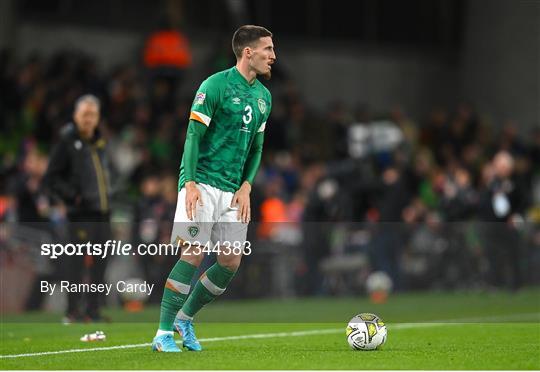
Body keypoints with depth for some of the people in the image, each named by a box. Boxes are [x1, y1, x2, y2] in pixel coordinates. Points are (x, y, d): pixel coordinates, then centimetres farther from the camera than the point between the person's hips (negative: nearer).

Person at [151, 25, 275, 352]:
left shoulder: (264, 96, 14)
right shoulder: (216, 85, -8)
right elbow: (194, 135, -10)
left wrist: (246, 186, 6)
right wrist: (190, 182, -18)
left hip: (233, 189, 7)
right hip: (203, 183, -7)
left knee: (231, 261, 0)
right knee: (194, 253, -13)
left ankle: (186, 318, 19)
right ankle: (163, 333, -8)